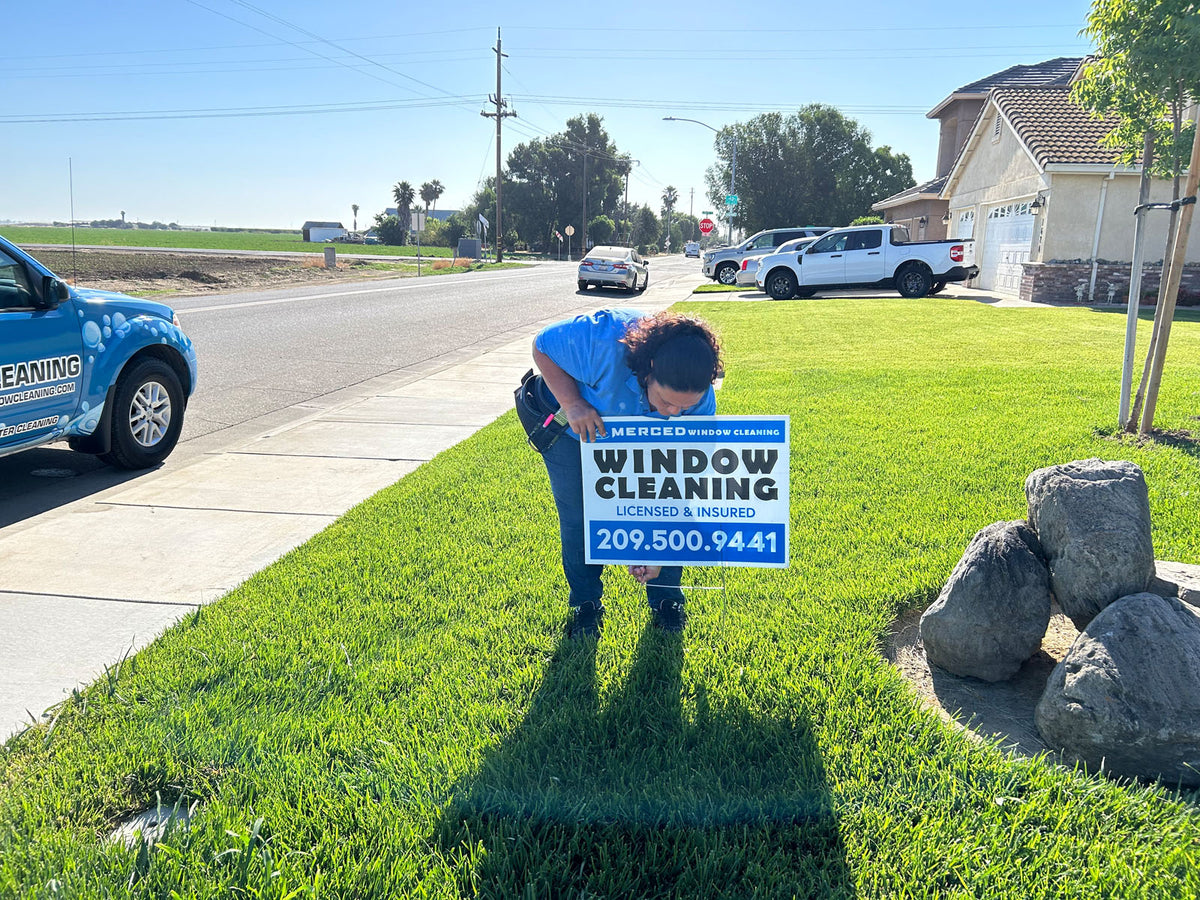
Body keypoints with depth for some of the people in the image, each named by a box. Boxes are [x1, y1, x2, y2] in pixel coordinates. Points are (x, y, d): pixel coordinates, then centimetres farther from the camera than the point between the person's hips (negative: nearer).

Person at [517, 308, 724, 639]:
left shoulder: (701, 403, -31)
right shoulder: (604, 341, -44)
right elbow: (542, 346, -25)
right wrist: (572, 403, -37)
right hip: (573, 424, -2)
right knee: (578, 514, -6)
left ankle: (666, 600, 15)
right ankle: (585, 602, 18)